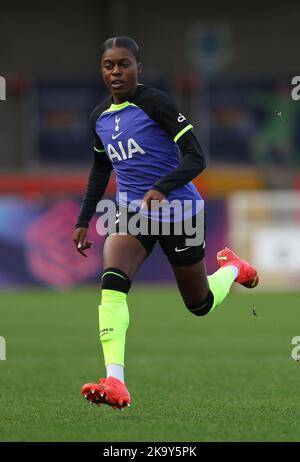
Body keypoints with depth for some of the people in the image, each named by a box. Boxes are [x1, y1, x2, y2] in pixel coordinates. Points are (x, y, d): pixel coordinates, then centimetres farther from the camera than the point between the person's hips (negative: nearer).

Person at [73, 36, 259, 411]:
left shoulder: (154, 102, -16)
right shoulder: (99, 117, 4)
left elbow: (195, 157, -20)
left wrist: (161, 189, -37)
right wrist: (83, 221, 15)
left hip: (178, 212, -4)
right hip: (132, 211, 4)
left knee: (199, 305, 11)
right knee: (112, 281, -26)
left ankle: (232, 268, 48)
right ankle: (115, 383, -35)